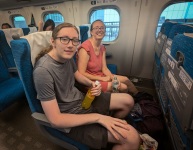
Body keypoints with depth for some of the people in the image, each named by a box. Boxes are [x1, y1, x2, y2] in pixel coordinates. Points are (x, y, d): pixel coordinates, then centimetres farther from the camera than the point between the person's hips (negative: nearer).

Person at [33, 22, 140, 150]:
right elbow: (55, 120, -26)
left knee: (128, 101, 10)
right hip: (70, 117, -7)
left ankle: (112, 128, 35)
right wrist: (98, 117, -24)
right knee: (132, 138, -19)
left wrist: (91, 84, -8)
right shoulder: (43, 71, -28)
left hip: (81, 99, 8)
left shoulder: (67, 55, -4)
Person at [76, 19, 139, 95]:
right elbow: (81, 74, -22)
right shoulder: (85, 48, -21)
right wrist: (102, 78, -17)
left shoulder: (102, 47, 4)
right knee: (123, 87, -13)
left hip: (100, 76, 8)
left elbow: (104, 68, 2)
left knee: (125, 79, 6)